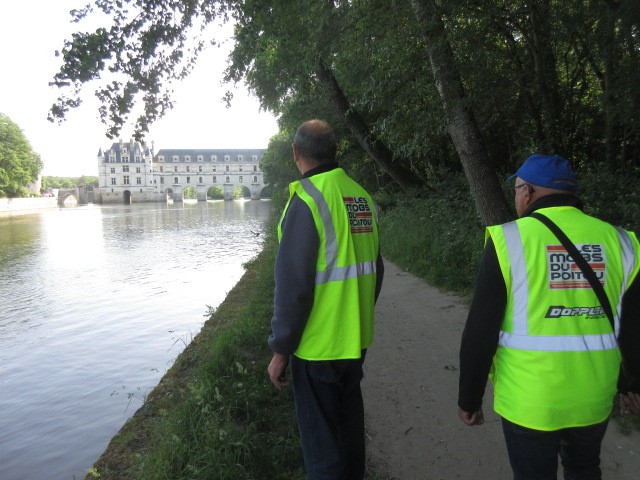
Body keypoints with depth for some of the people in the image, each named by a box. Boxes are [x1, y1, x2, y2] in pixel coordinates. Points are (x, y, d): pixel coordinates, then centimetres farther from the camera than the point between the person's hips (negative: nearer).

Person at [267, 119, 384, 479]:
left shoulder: (307, 200, -17)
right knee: (350, 425, 23)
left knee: (321, 439, 8)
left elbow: (292, 285, -19)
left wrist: (280, 350, -10)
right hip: (356, 340, 7)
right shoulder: (363, 197, 4)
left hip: (318, 344, -7)